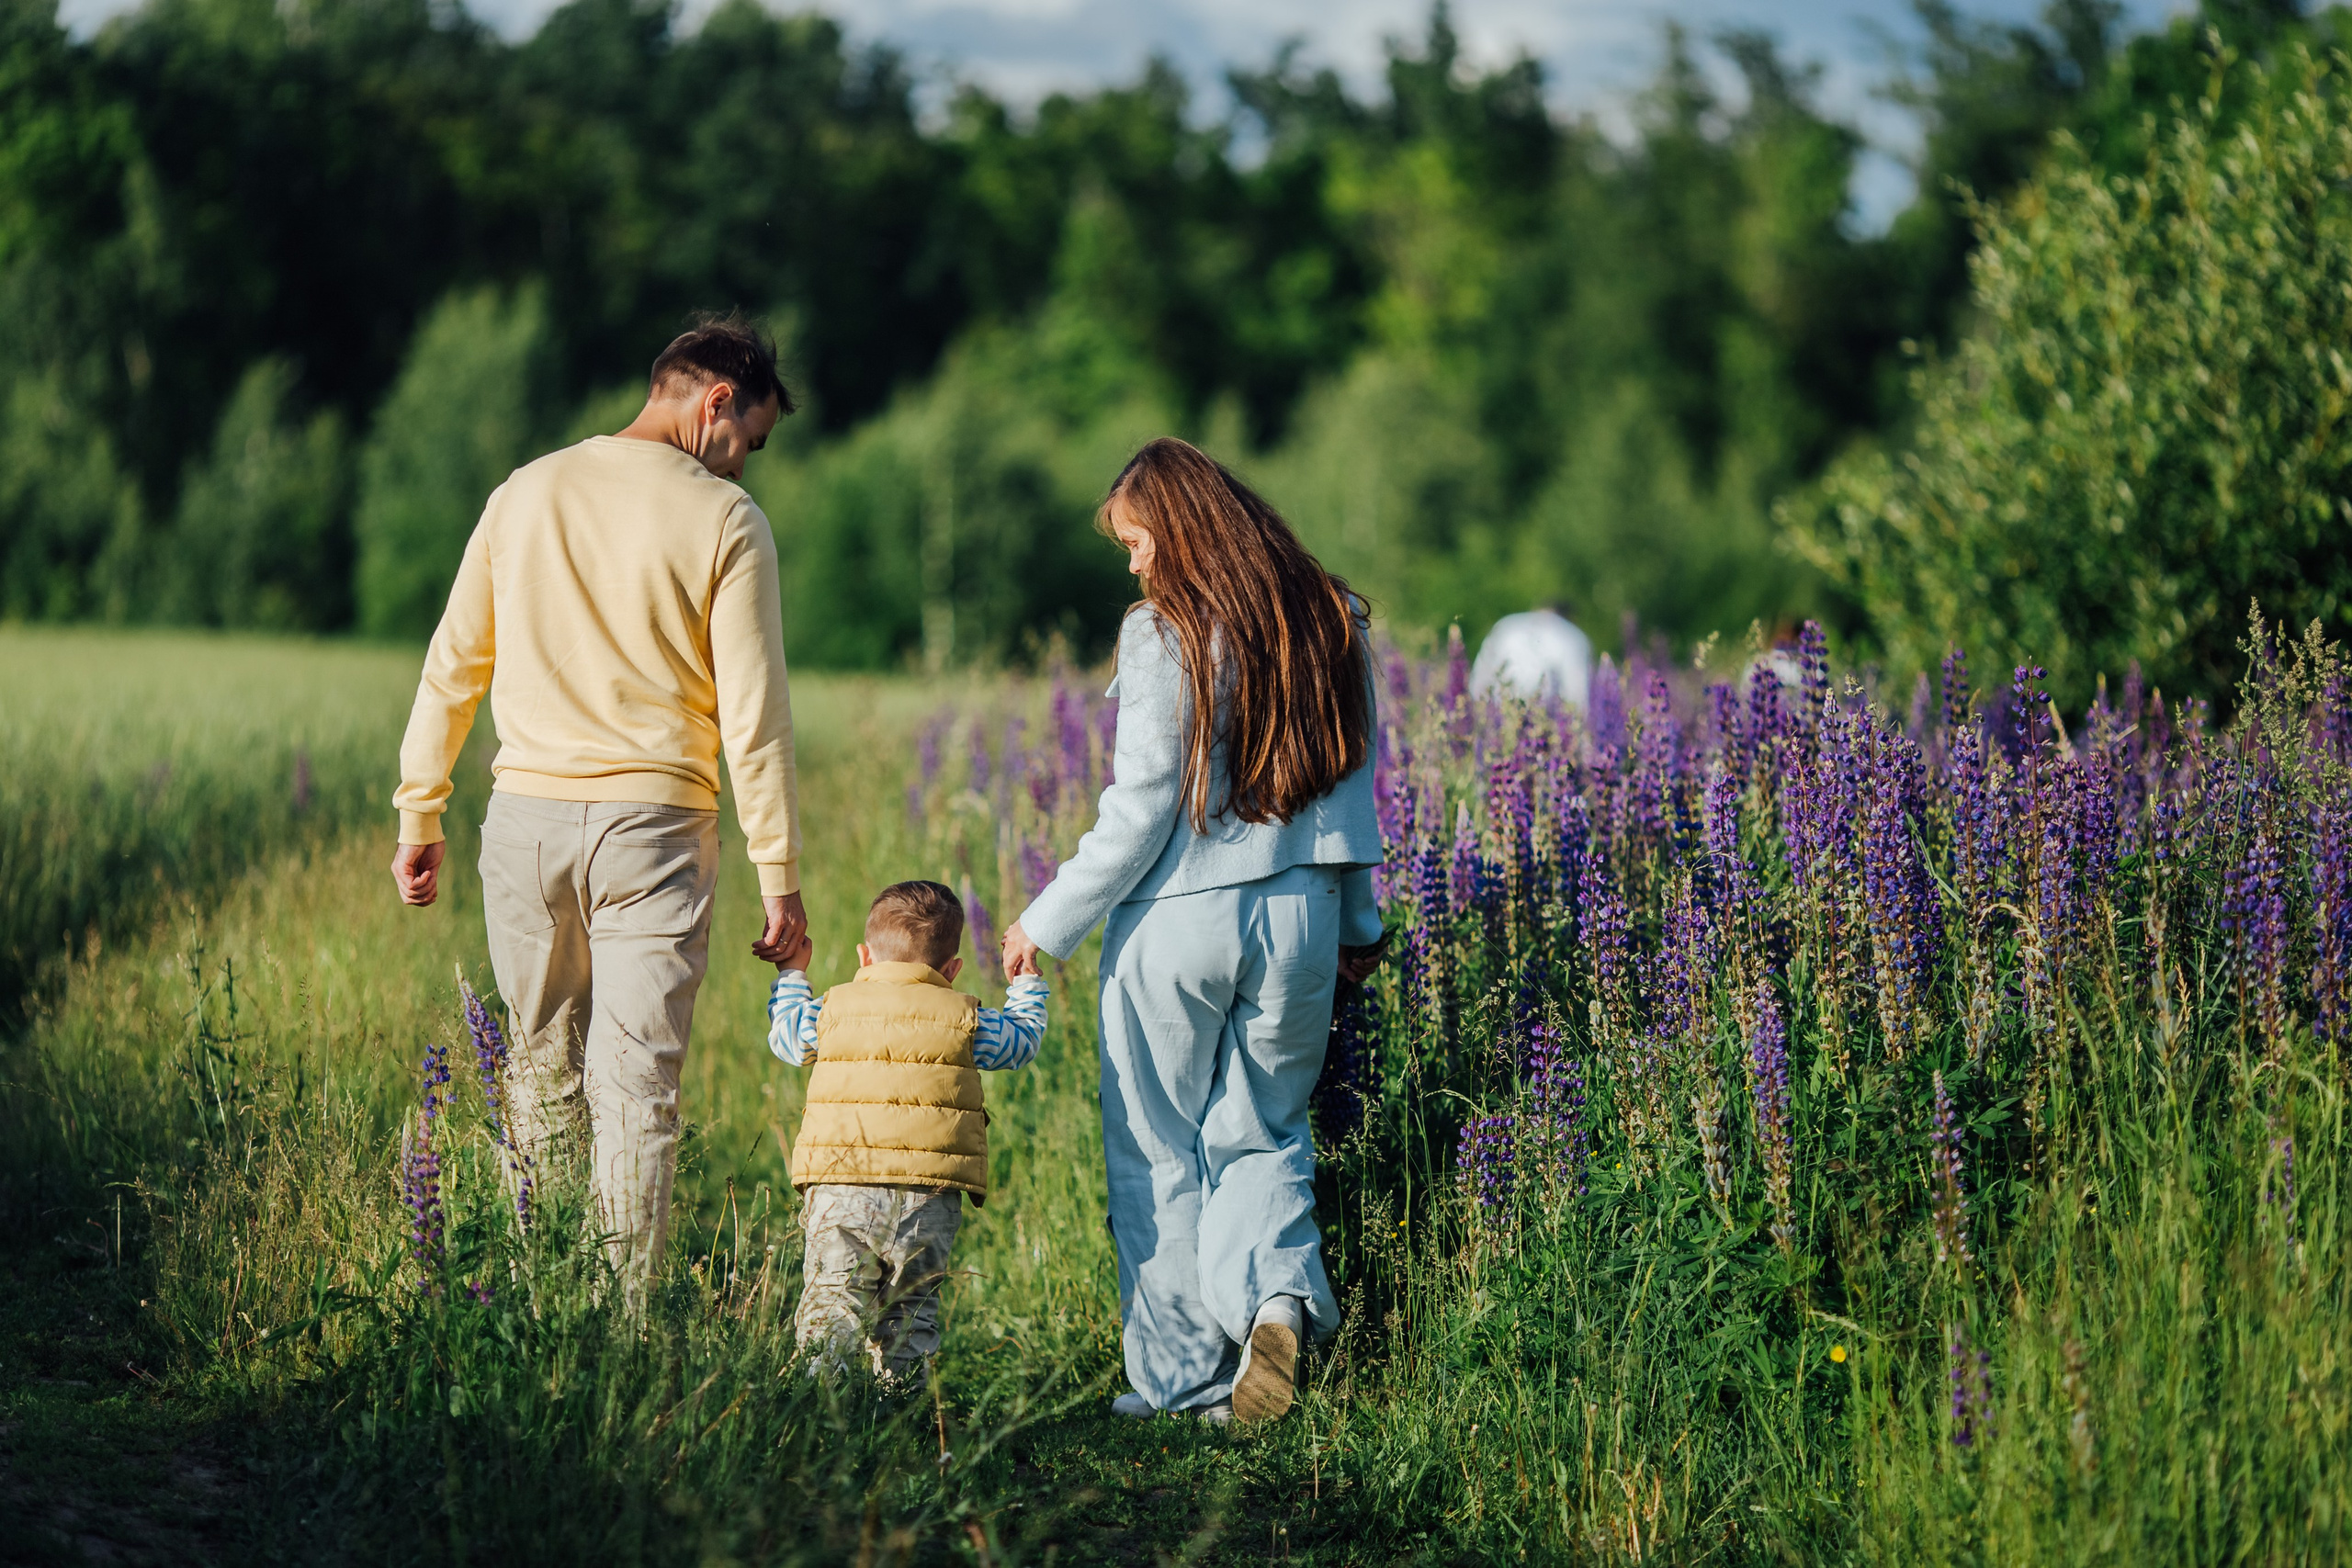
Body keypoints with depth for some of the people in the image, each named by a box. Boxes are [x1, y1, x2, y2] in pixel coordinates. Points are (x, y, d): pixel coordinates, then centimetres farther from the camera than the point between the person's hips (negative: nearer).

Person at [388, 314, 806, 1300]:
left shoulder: (526, 493, 7)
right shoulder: (724, 520, -5)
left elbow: (451, 671, 8)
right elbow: (752, 712, -7)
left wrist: (419, 818, 15)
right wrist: (778, 875, -3)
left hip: (526, 814, 4)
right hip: (652, 824, -4)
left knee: (544, 1074, 16)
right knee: (637, 1094, 0)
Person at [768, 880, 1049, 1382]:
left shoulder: (833, 1009, 8)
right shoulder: (965, 1019, 7)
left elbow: (786, 1038, 27)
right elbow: (1023, 1040, 25)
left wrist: (791, 974, 43)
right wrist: (1025, 983, 42)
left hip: (840, 1189, -1)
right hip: (930, 1195, 1)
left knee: (833, 1288, -4)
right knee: (912, 1299, 11)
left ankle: (821, 1364, -26)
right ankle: (902, 1379, -1)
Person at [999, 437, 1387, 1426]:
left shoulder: (1164, 636, -12)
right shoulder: (1332, 623, 5)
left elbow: (1141, 812, -13)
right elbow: (1352, 788, 13)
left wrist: (1049, 922, -3)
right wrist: (1359, 926, 23)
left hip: (1178, 920, -5)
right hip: (1298, 917, 5)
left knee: (1159, 1153, 8)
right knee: (1263, 1133, 16)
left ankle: (1182, 1376, 9)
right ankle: (1274, 1297, -10)